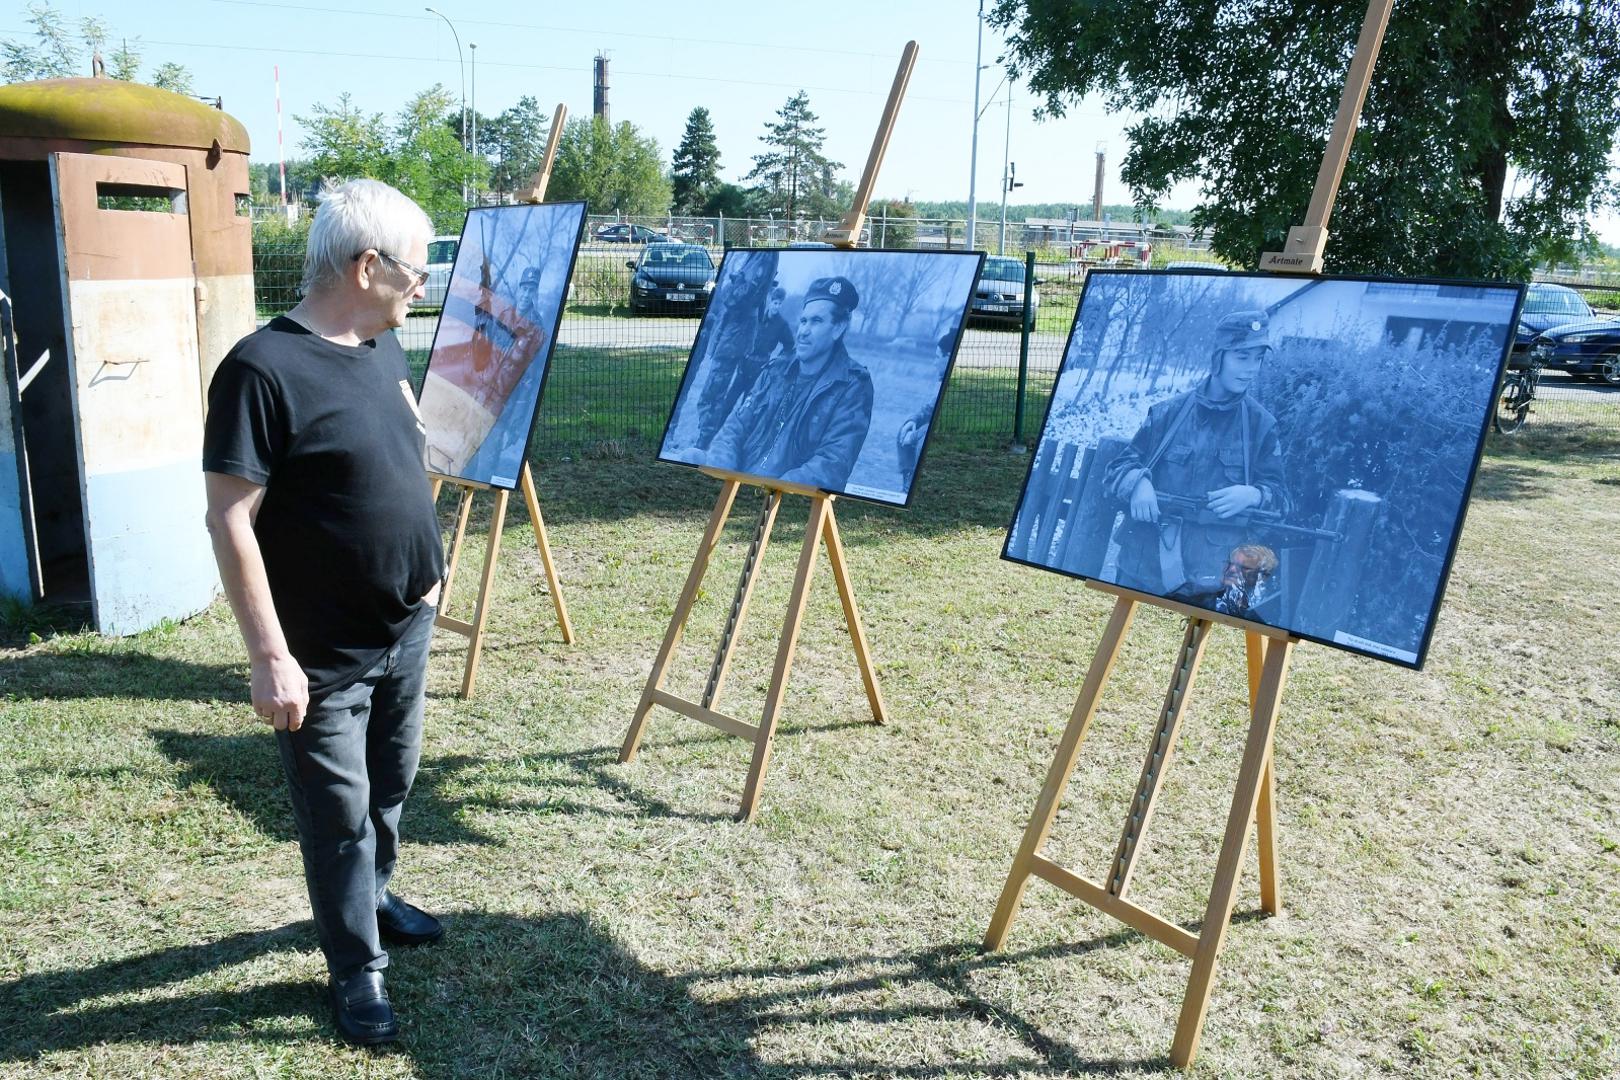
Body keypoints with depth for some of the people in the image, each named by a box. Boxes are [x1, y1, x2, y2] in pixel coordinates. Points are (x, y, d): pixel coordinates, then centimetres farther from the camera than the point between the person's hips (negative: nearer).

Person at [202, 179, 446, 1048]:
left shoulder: (382, 349, 4)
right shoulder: (263, 368, -20)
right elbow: (230, 521, -20)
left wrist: (424, 573, 20)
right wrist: (270, 656, -20)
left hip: (406, 629, 7)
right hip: (324, 653, -7)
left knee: (389, 788, 23)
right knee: (339, 816, 7)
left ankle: (374, 897, 46)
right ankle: (356, 973, 25)